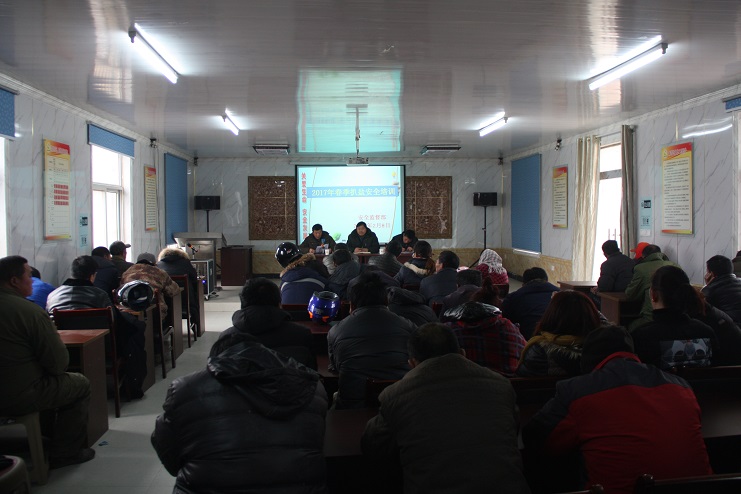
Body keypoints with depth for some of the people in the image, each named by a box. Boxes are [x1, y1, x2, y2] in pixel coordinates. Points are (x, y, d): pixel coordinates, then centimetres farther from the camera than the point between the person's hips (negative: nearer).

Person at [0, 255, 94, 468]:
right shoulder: (32, 312, -21)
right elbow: (59, 363, -18)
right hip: (20, 398, -8)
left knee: (50, 380, 32)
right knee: (81, 385, 13)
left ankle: (48, 439, 39)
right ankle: (65, 453, 16)